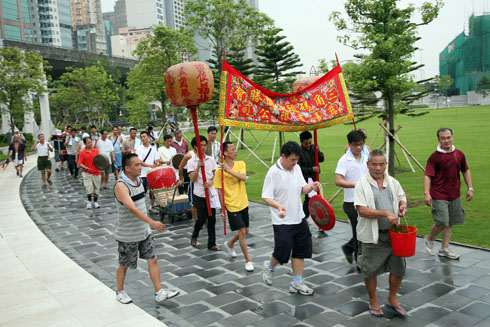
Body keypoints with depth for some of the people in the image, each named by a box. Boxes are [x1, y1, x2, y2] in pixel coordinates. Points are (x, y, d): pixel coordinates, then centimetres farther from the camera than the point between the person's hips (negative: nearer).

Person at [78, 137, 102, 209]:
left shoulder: (96, 151, 5)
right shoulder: (82, 153, -2)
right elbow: (80, 163, -5)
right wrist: (85, 167, -21)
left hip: (96, 173, 3)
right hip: (87, 173, -2)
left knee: (96, 188, 8)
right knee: (89, 189, -7)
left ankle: (95, 202, 25)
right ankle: (89, 201, 17)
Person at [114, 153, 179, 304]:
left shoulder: (139, 180, 2)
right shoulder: (120, 185, -23)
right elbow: (132, 208, -35)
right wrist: (152, 222, -42)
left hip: (144, 231, 7)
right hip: (127, 234, -7)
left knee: (152, 260, 5)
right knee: (124, 265, 11)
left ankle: (159, 292, 12)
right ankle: (120, 292, 32)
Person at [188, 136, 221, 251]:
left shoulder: (211, 159, 5)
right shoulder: (191, 161, -4)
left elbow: (216, 175, 8)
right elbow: (192, 179, -12)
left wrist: (211, 182, -12)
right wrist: (198, 166, -23)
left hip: (211, 193, 3)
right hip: (199, 194, -3)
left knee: (212, 219, 5)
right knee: (202, 218, 2)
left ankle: (212, 244, 14)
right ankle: (194, 236, 32)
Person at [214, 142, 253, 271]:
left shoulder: (241, 164, -2)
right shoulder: (220, 170, -12)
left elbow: (243, 177, -21)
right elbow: (220, 191, -8)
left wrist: (229, 170, -30)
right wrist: (223, 209, -9)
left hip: (243, 204, 5)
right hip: (232, 206, -5)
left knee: (245, 231, 17)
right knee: (242, 232, -6)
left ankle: (229, 244, 43)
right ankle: (248, 260, 8)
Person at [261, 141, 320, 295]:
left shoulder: (297, 168, 5)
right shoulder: (273, 172, -16)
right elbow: (266, 197, -16)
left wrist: (311, 187, -7)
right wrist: (278, 205, -34)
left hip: (299, 219, 7)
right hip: (282, 222, -7)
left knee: (300, 251, 11)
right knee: (283, 253, -1)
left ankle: (297, 283, 24)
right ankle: (269, 266, 31)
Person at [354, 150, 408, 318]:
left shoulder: (393, 182, 6)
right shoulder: (362, 184, -11)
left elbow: (401, 198, 20)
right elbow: (362, 210, -19)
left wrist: (402, 206, -4)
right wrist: (385, 213, -26)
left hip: (392, 233, 5)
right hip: (372, 236, -4)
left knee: (399, 268, 12)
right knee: (370, 271, 9)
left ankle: (392, 299, 34)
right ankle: (373, 301, 31)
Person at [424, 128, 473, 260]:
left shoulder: (459, 154, 5)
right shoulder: (434, 157, -11)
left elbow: (466, 171, 16)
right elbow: (427, 176, -16)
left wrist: (470, 188, 8)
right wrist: (426, 193, -27)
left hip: (455, 195, 5)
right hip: (439, 196, -5)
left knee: (450, 223, 10)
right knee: (442, 223, -9)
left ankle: (444, 249, 22)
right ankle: (429, 240, 18)